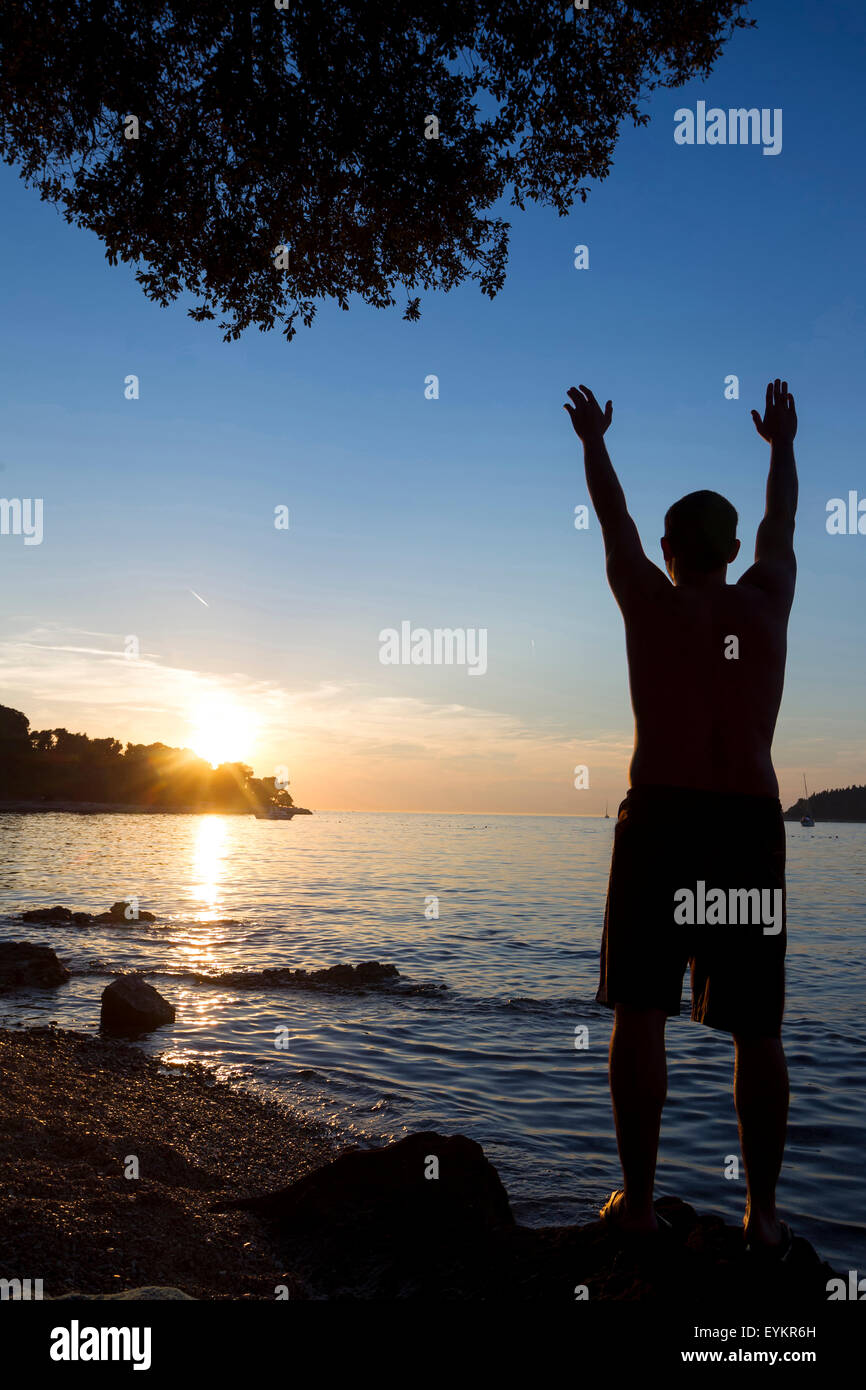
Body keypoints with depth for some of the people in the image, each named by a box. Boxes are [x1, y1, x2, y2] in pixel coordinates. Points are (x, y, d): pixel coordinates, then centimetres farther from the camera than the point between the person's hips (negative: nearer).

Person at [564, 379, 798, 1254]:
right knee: (756, 1028, 7)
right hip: (751, 822, 2)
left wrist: (594, 441, 37)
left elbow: (613, 519, 21)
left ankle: (638, 1198, 7)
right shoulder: (767, 601, 11)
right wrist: (782, 446, 46)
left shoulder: (650, 601, 5)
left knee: (640, 1014, 3)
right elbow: (781, 522, 29)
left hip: (661, 818, -2)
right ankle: (762, 1213, 11)